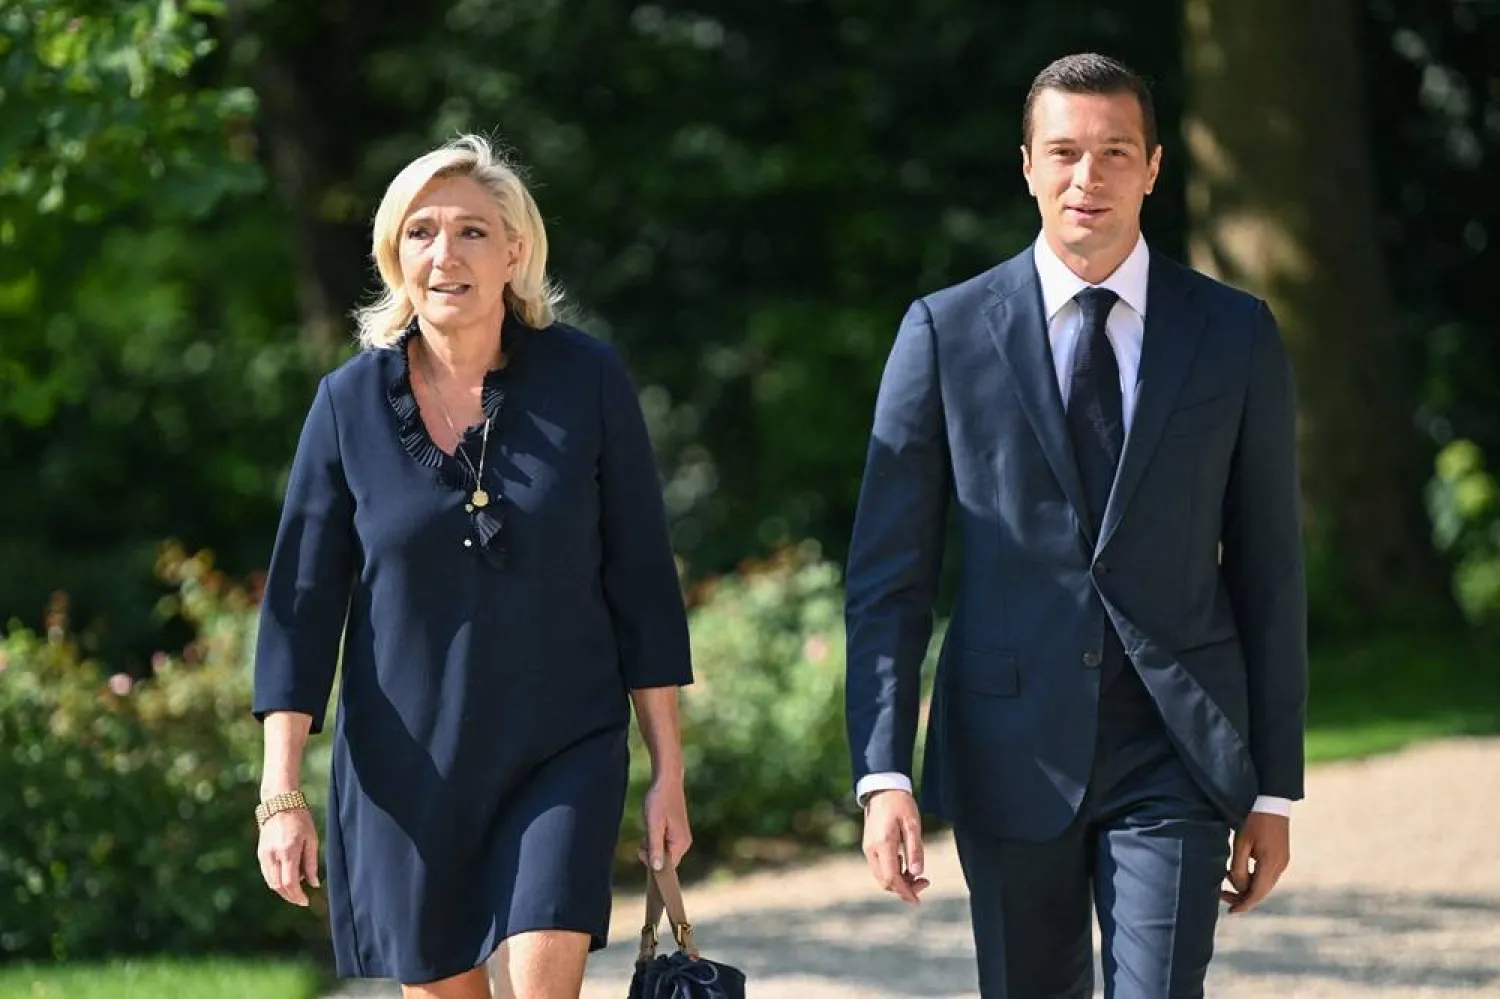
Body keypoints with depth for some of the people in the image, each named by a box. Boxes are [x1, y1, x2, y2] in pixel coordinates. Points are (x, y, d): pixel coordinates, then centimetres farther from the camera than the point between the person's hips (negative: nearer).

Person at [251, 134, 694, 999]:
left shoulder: (586, 381, -5)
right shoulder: (351, 402, -3)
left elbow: (642, 582, -1)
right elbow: (300, 603, 0)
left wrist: (669, 771, -1)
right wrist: (282, 795, -6)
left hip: (563, 755, -2)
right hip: (407, 763, 2)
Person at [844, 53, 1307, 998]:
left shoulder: (1237, 336, 4)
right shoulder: (946, 332, 2)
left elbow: (1269, 573, 6)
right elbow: (888, 576, 2)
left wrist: (1274, 789, 5)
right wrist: (884, 774, -7)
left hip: (1175, 753, -1)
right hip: (1011, 752, 1)